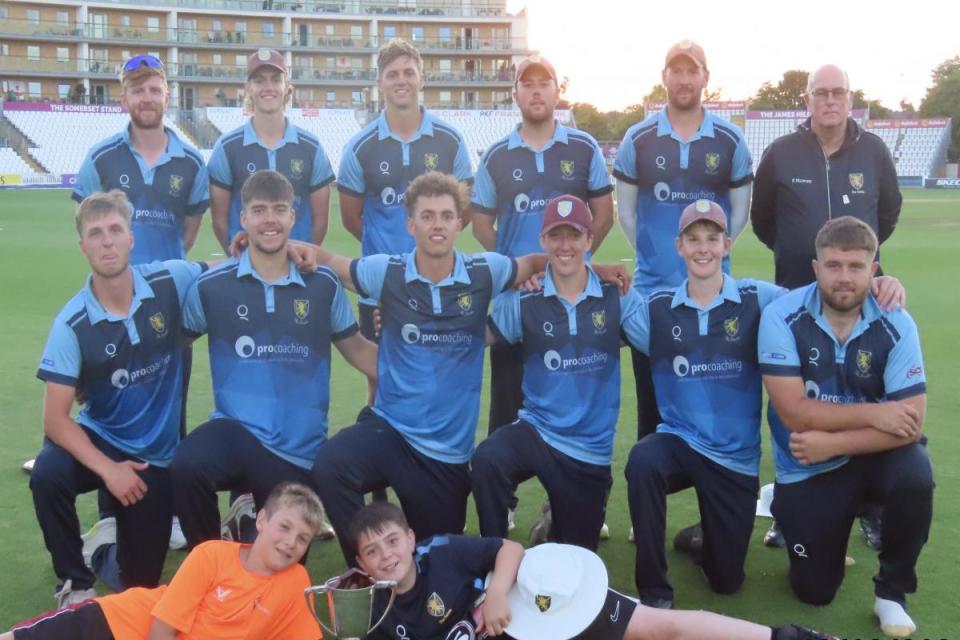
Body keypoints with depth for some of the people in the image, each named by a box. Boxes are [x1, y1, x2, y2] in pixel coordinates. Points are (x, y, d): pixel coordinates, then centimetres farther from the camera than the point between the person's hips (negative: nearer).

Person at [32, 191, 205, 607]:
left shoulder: (171, 282, -14)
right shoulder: (72, 324, -17)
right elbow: (55, 418, -17)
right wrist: (107, 469, -28)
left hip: (156, 455, 1)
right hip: (100, 439, -1)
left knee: (139, 582, 3)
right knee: (47, 476, -35)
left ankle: (106, 554, 39)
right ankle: (74, 580, -9)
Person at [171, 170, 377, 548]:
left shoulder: (323, 284, -1)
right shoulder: (211, 286, -3)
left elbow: (356, 348, 10)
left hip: (299, 448, 2)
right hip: (235, 428, -1)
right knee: (187, 466, -34)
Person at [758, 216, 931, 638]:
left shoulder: (896, 325, -17)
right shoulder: (782, 318, -20)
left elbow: (910, 425, -20)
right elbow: (795, 413, -23)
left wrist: (832, 444, -24)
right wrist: (871, 414, -20)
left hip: (873, 454, 1)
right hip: (806, 467, 0)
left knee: (915, 480, -34)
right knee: (815, 591, 2)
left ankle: (891, 591, -7)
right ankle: (788, 512, 35)